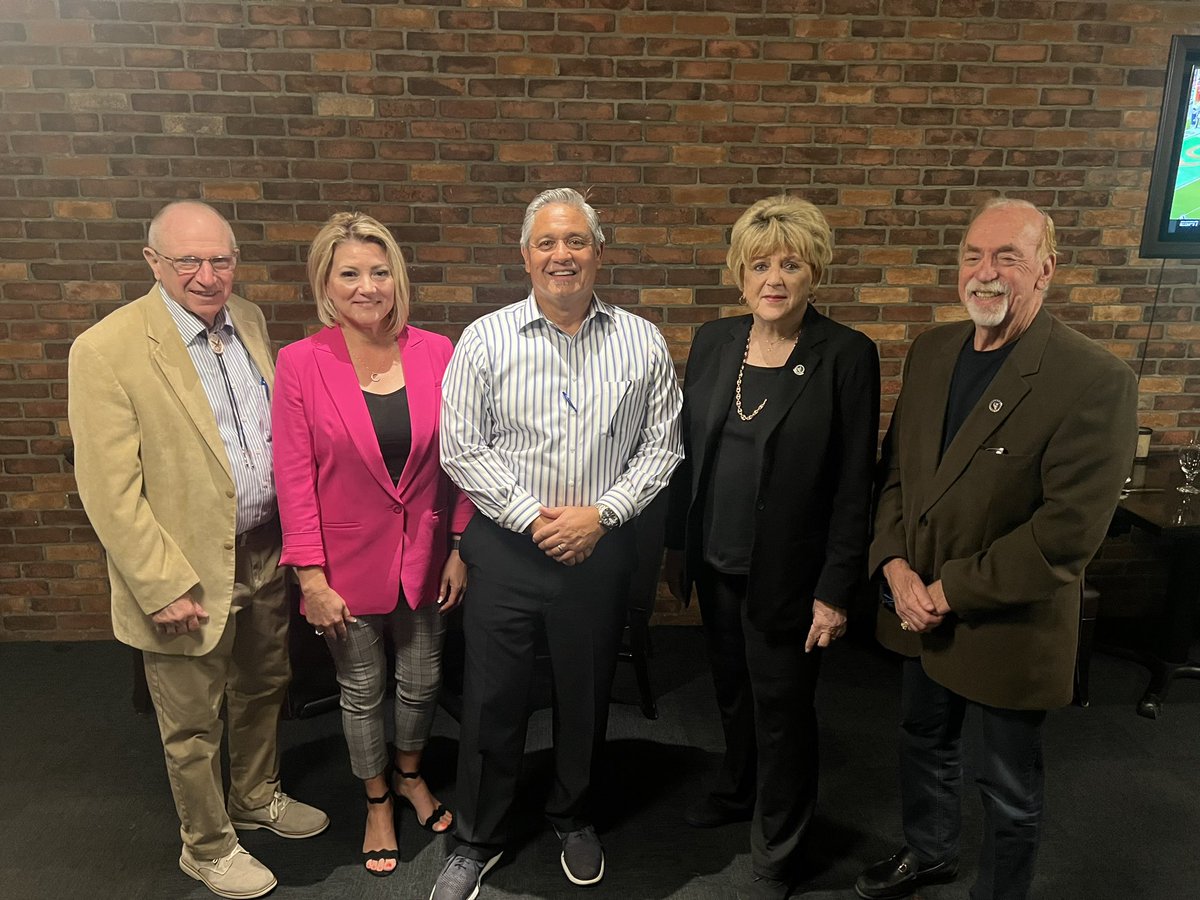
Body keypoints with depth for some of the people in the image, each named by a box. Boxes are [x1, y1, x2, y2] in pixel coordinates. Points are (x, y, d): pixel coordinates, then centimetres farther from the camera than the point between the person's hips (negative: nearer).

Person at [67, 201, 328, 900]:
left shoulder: (250, 320, 2)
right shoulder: (106, 351, -18)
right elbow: (109, 490, -18)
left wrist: (296, 528, 8)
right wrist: (164, 588, -18)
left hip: (265, 554, 6)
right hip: (189, 576, -6)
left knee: (265, 688, 24)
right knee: (194, 725, 15)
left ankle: (258, 796, 50)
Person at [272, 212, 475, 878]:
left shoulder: (435, 353, -7)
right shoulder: (300, 363, -12)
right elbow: (294, 477, -10)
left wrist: (459, 547, 0)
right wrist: (311, 576, -10)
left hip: (424, 555, 2)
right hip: (350, 561, -2)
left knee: (422, 681, 19)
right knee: (362, 691, 17)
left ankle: (411, 774, 50)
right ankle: (377, 800, 44)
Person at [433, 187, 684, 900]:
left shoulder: (642, 344, -1)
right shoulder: (486, 340, -4)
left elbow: (662, 446, 0)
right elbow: (462, 447, -6)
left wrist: (601, 514, -11)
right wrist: (534, 517, -13)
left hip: (601, 549, 1)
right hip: (508, 547, -1)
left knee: (587, 698, 17)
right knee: (493, 701, 11)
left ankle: (575, 818, 44)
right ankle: (478, 840, 34)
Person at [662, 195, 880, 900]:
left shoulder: (848, 355, -13)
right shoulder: (714, 341, 1)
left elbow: (854, 484, -12)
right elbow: (689, 449, 7)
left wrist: (835, 590, -13)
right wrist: (677, 544, 8)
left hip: (786, 575, -4)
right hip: (716, 564, 5)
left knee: (782, 713, 11)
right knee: (733, 690, 23)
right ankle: (738, 792, 51)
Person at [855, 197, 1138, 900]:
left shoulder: (1098, 381, -20)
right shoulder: (932, 350, 1)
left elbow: (1068, 532, -23)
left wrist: (950, 592, -19)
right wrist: (896, 564, -9)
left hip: (1009, 626, -6)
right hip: (919, 607, 6)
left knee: (1010, 789, 15)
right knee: (926, 742, 27)